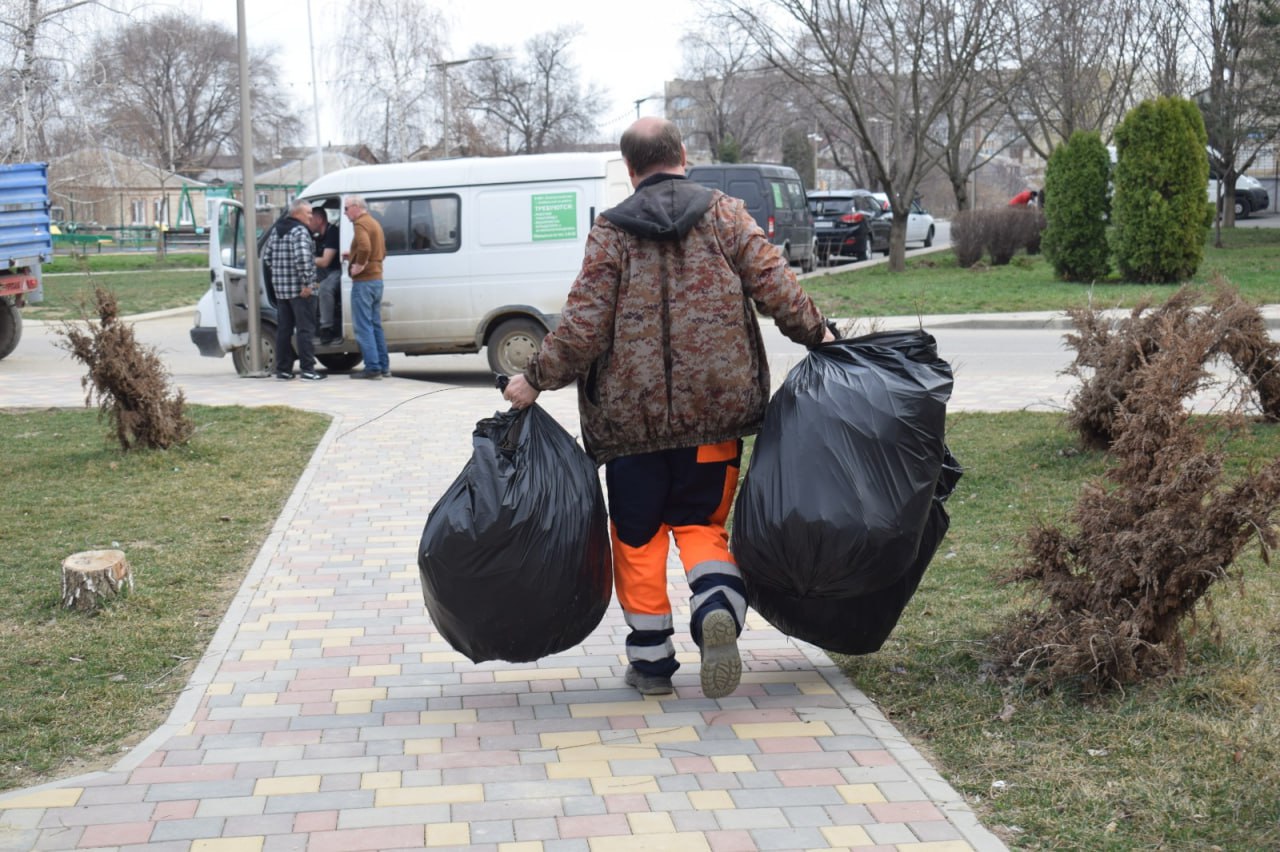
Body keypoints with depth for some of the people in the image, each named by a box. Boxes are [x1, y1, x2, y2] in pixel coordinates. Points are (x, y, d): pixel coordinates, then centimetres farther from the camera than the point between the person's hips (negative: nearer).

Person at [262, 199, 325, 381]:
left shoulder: (276, 230, 14)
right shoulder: (300, 231, -12)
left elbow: (266, 256, 18)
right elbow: (302, 258, -25)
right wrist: (307, 283, -20)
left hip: (280, 289, 8)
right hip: (299, 290, -8)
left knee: (283, 329, 11)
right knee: (305, 329, -4)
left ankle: (283, 369, 14)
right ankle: (307, 369, -5)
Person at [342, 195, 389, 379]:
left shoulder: (361, 223, -13)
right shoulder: (374, 223, 17)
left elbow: (365, 247, -32)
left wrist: (359, 265, -19)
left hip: (364, 281, -10)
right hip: (377, 279, 10)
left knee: (363, 326, -6)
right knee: (375, 325, 15)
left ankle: (372, 367, -8)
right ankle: (383, 366, 17)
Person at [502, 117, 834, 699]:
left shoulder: (611, 232, -1)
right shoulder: (723, 214, 3)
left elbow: (584, 324, -7)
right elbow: (774, 283, -4)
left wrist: (535, 379, 3)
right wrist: (817, 333, 11)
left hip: (632, 411, -1)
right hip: (714, 406, 1)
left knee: (638, 534, 12)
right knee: (701, 521, 12)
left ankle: (650, 659, 14)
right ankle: (718, 608, -17)